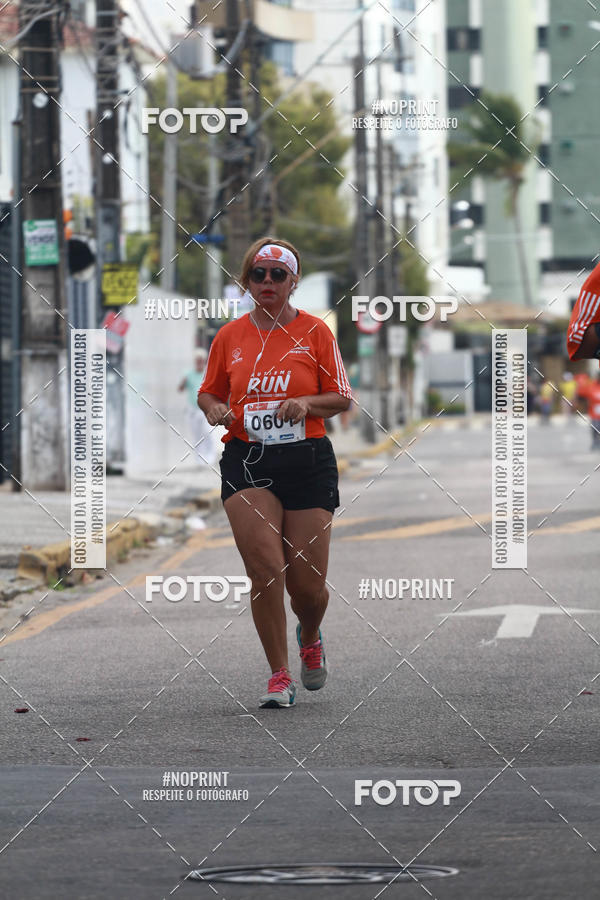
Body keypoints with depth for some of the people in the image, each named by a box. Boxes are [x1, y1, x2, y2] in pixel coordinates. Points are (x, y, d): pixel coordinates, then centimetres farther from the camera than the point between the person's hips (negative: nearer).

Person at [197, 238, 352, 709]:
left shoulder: (315, 332, 3)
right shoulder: (229, 336, 8)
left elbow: (342, 399, 6)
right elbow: (209, 391, 19)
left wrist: (307, 404, -14)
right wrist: (214, 408, -3)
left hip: (307, 461, -1)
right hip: (246, 461, 1)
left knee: (307, 582, -1)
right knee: (265, 568, -15)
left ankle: (310, 637, 34)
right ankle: (279, 675, -5)